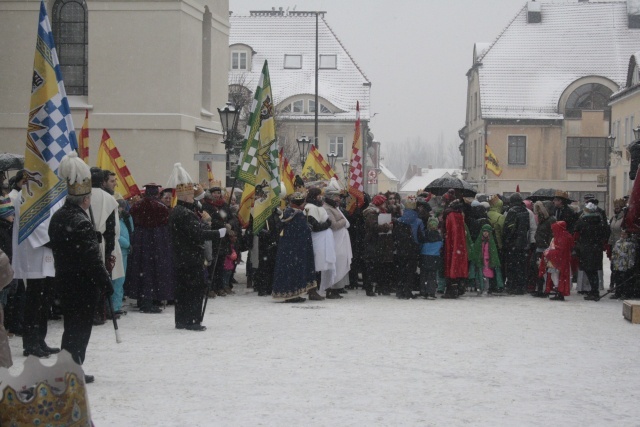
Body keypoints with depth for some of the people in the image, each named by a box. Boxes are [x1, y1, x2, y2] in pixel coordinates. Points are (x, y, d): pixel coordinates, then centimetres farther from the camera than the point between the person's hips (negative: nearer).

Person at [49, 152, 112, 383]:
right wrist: (106, 281, -14)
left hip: (64, 279, 9)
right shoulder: (81, 223, -22)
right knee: (80, 328, 1)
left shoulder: (57, 217, 7)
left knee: (72, 326, 16)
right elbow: (93, 257, -22)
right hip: (83, 283, -8)